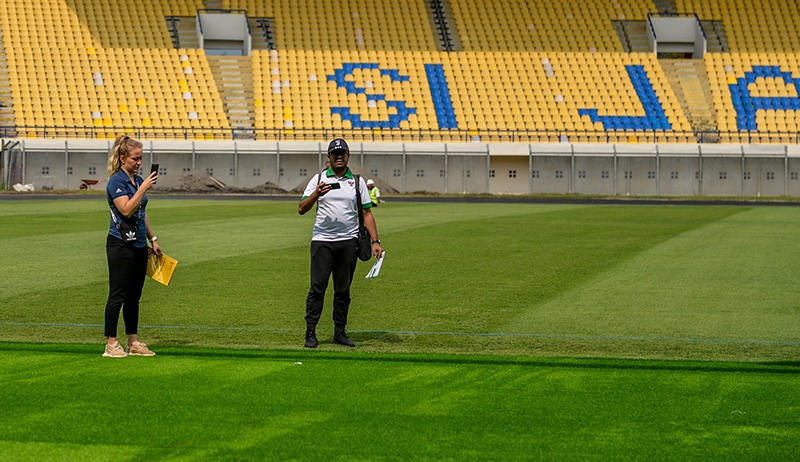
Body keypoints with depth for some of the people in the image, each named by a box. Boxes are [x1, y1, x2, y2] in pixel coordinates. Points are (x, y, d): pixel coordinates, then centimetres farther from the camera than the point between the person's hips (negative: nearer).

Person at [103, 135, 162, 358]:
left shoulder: (138, 180, 13)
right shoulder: (116, 181, -12)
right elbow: (126, 210, -24)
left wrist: (153, 239, 19)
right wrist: (144, 187, -25)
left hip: (139, 245, 8)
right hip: (121, 245, -8)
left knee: (134, 295, 10)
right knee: (118, 294, -5)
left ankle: (133, 343, 15)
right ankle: (111, 344, -1)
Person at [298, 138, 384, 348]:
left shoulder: (357, 181, 9)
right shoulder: (319, 179, 5)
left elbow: (367, 213, 9)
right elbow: (301, 209, -2)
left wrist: (375, 241, -1)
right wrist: (316, 194, -20)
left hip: (348, 242, 2)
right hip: (322, 240, -2)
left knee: (343, 290, 5)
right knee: (317, 287, -7)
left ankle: (340, 331, 11)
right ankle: (310, 333, -6)